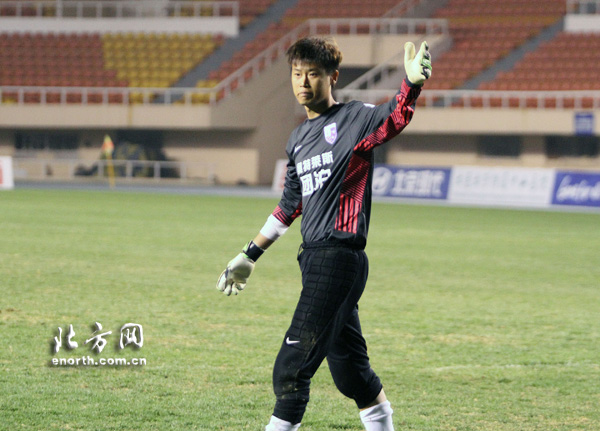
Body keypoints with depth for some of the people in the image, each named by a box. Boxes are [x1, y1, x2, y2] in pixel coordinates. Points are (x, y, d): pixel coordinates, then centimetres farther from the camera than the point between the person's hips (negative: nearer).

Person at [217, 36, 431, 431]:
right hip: (314, 259, 8)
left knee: (292, 368, -11)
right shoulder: (298, 139, 18)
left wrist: (413, 82, -44)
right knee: (347, 367, 13)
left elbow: (396, 118, -24)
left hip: (341, 257, -8)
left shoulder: (353, 119, -4)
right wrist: (250, 256, 29)